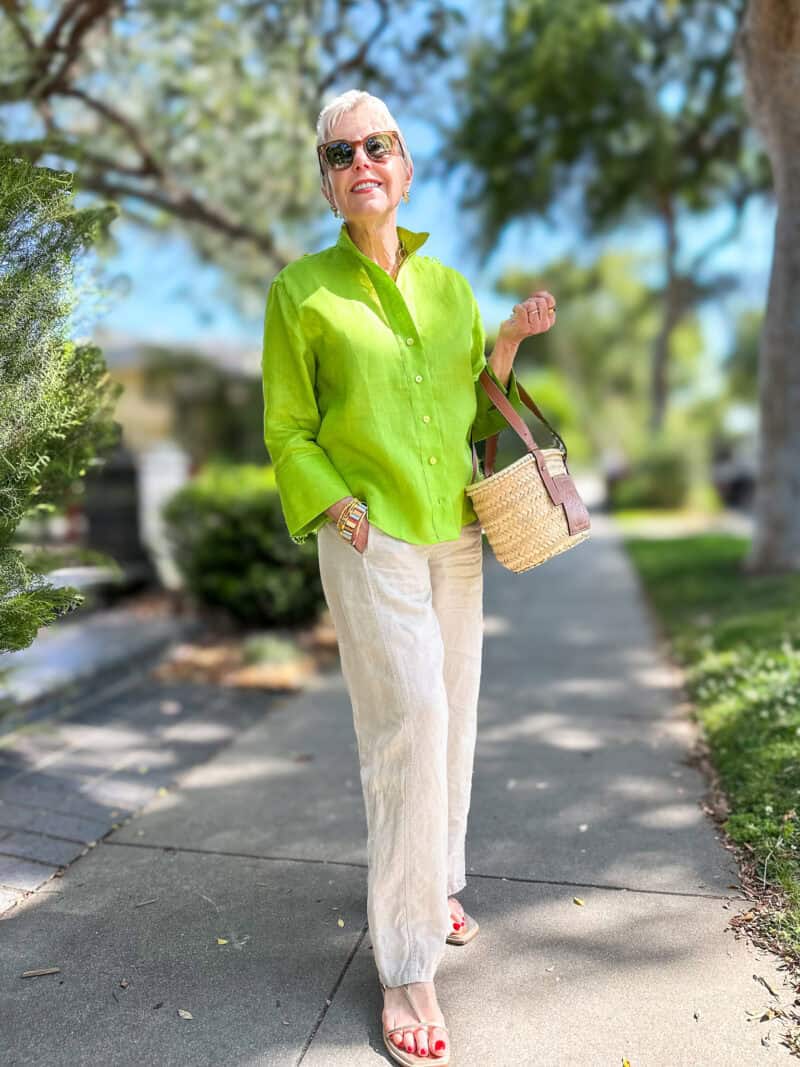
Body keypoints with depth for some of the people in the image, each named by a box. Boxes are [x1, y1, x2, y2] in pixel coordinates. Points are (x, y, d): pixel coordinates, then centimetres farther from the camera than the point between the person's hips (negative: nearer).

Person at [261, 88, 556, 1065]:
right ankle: (405, 965, 2)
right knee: (407, 723, -12)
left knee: (450, 718, 11)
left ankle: (436, 883, 33)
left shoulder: (449, 285, 13)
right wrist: (337, 507, -12)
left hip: (457, 534, 5)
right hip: (369, 538, -5)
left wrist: (512, 343, 1)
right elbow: (287, 431, 0)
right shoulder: (301, 289, 0)